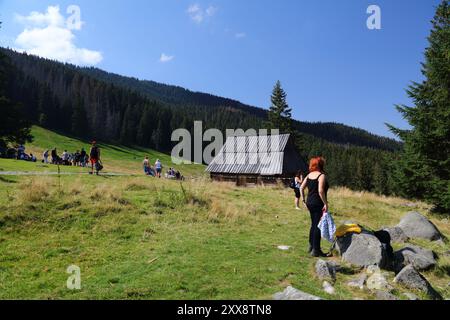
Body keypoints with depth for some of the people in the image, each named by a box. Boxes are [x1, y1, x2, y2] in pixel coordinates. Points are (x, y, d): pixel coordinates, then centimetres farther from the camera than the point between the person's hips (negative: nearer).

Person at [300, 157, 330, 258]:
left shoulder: (309, 175, 8)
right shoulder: (322, 176, -13)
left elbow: (301, 188, 7)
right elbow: (320, 191, -23)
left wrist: (303, 200, 12)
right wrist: (325, 203, -17)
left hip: (310, 203, 7)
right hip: (318, 204, -7)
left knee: (313, 225, 20)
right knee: (318, 226, 0)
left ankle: (311, 246, 30)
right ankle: (315, 250, 6)